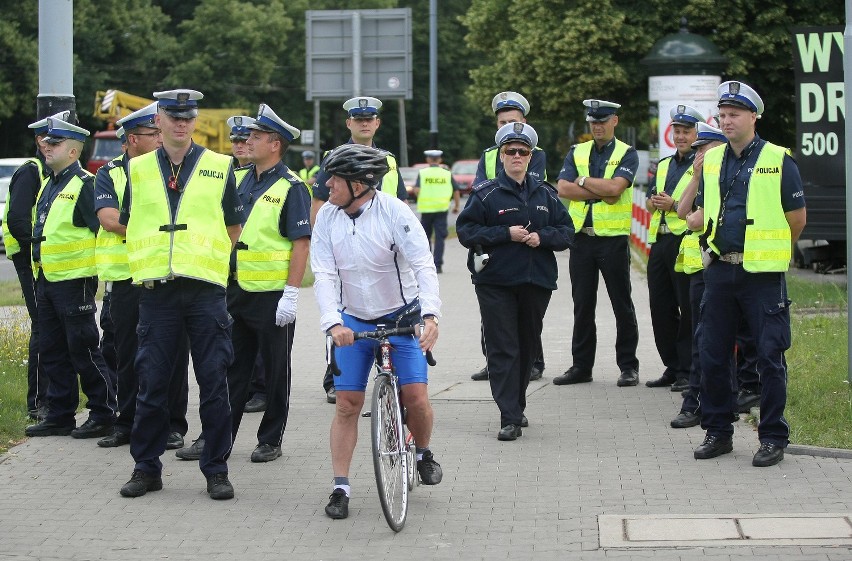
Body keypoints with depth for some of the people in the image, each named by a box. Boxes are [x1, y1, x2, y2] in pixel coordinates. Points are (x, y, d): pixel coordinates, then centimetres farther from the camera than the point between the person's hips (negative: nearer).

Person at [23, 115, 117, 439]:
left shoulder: (84, 185, -12)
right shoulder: (49, 185, 16)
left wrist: (95, 266, -14)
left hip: (74, 280, -9)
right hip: (47, 280, 9)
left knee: (83, 351, -5)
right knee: (52, 352, 11)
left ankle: (103, 415, 2)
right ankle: (60, 416, 18)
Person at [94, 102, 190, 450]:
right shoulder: (109, 174, 6)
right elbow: (108, 218, -9)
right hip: (126, 278, 0)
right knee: (128, 356, 7)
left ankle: (172, 425, 8)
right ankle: (127, 423, 18)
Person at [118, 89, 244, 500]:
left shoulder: (219, 167, 6)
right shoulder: (138, 169, 10)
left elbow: (233, 228, 14)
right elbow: (129, 224, 19)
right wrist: (152, 257, 13)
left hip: (205, 289, -1)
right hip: (156, 290, 1)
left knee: (213, 382, -1)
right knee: (152, 382, 3)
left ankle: (216, 470, 7)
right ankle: (146, 468, 13)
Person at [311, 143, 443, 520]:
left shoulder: (393, 211, -17)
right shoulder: (327, 217, -8)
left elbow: (423, 265, -23)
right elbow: (324, 276, -11)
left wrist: (431, 315, -37)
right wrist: (332, 323, -27)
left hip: (402, 318, -2)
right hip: (353, 321, 2)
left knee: (415, 396, -10)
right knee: (347, 404, -5)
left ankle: (423, 453, 21)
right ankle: (340, 489, 2)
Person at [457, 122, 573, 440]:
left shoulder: (545, 195, 10)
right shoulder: (486, 194, -1)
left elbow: (567, 232, 10)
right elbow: (466, 231, -6)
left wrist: (542, 237, -10)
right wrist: (506, 234, -15)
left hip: (537, 282, 4)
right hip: (496, 283, -4)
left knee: (528, 346, 13)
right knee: (503, 349, -7)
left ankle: (517, 406, 29)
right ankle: (510, 418, -9)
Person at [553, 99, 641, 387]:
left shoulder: (627, 154, 0)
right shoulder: (576, 153, 11)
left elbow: (615, 186, -17)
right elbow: (563, 188, -4)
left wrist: (582, 181, -6)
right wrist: (601, 193, -12)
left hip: (614, 237, -4)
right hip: (582, 237, 4)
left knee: (622, 305, 2)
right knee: (582, 305, 8)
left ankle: (628, 366, 8)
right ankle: (581, 366, 14)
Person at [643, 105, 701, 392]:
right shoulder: (664, 165, 21)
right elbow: (649, 202, 20)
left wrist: (674, 205, -18)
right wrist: (655, 202, -2)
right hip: (660, 241, 8)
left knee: (688, 309, -5)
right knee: (661, 308, 9)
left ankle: (688, 371, -1)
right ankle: (672, 367, 18)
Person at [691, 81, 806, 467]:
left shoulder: (778, 160, -4)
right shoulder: (711, 160, 10)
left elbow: (797, 218, 1)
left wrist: (770, 250, 9)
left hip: (763, 275, -5)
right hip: (720, 271, 5)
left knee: (770, 357, -3)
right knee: (713, 355, 7)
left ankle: (773, 438, 5)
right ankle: (718, 432, 19)